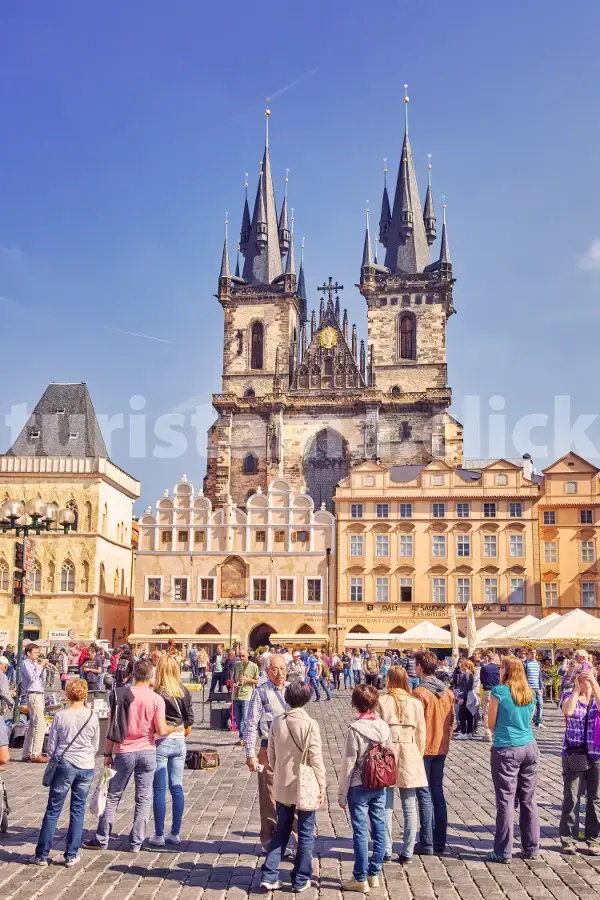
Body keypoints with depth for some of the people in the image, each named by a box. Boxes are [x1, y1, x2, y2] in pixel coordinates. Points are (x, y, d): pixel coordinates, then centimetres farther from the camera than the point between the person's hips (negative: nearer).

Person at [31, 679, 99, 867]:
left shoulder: (60, 716, -8)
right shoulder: (92, 716, -3)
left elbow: (51, 745, 0)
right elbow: (96, 745, 7)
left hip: (64, 765, -1)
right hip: (86, 767, 2)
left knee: (53, 810, 8)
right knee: (78, 811, 11)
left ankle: (42, 855, 13)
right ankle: (71, 855, 14)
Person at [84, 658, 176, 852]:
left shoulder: (120, 695, -3)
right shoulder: (156, 699, -6)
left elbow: (111, 728, -2)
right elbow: (161, 731, -11)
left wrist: (108, 754, 5)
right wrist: (176, 728, 9)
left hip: (124, 752, 1)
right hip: (147, 752, 0)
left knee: (113, 796, 11)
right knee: (143, 798, 8)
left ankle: (101, 839, 17)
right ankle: (136, 842, 10)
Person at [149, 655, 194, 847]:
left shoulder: (156, 694, -14)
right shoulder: (185, 692, 1)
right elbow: (189, 721, 6)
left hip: (161, 743, -5)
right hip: (179, 743, 5)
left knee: (159, 789, 3)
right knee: (177, 788, 10)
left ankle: (159, 835, 8)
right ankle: (175, 834, 16)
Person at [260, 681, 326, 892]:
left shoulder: (277, 723, -3)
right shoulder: (310, 724, -15)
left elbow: (271, 756, 5)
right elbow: (316, 758, -13)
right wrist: (322, 784, -3)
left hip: (282, 787, 4)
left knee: (281, 832, 16)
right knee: (305, 834, 9)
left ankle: (269, 876, 14)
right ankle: (300, 880, 15)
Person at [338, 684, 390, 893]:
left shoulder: (355, 729, -16)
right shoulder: (384, 727, -1)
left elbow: (348, 764, -13)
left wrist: (342, 793, -4)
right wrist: (385, 780, 17)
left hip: (359, 787, -5)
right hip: (380, 786, 5)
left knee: (361, 832, 2)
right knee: (379, 829, 12)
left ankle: (360, 879, 9)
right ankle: (374, 874, 22)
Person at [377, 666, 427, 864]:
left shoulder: (381, 701, -7)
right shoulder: (416, 703, -1)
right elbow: (421, 734, 3)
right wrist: (419, 757, 14)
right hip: (409, 756, 1)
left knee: (386, 807, 7)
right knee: (409, 808, 9)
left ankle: (385, 851, 11)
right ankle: (407, 853, 11)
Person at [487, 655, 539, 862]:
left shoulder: (499, 691, -9)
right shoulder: (529, 693, 8)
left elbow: (491, 723, -2)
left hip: (506, 749, -6)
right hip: (529, 747, 6)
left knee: (506, 800, -1)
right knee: (529, 800, 11)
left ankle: (503, 852, 3)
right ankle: (532, 849, 19)